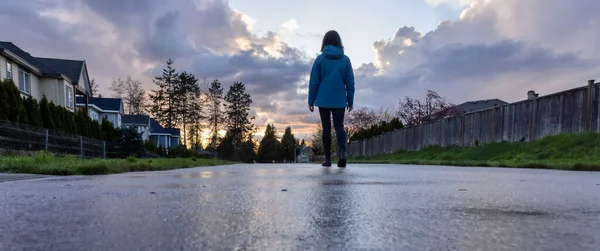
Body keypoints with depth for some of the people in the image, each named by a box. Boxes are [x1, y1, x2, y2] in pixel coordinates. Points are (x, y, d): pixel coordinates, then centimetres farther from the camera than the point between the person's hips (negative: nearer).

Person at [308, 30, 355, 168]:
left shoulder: (320, 59, -1)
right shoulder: (345, 59, 3)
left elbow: (313, 82, -2)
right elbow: (350, 82, 3)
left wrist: (311, 101, 4)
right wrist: (350, 101, 10)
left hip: (323, 100, 0)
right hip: (339, 101, 1)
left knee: (326, 128, 8)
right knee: (339, 126, 6)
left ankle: (328, 158, 10)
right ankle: (342, 151, -19)